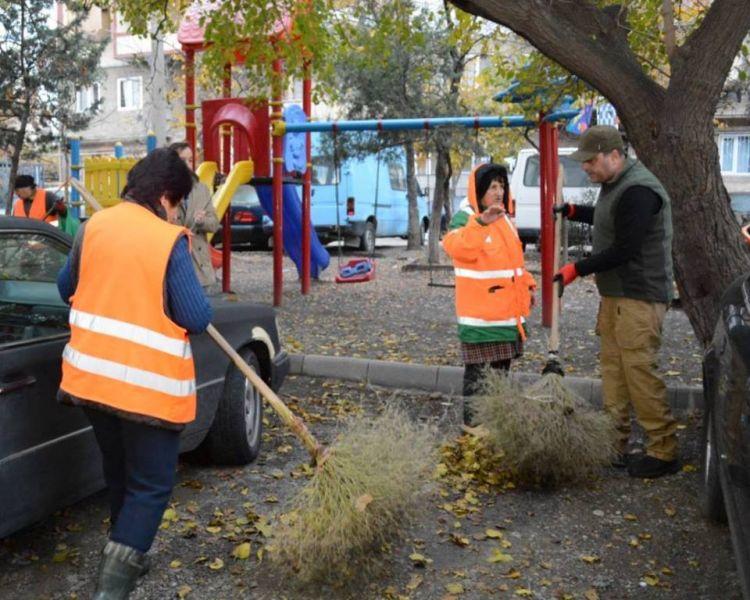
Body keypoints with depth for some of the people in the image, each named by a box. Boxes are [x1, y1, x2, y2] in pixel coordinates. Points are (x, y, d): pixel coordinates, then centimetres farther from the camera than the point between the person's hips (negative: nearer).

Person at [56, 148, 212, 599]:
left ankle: (128, 559, 42)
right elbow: (197, 318, -15)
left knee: (119, 473, 25)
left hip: (90, 376, 7)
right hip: (148, 385, -6)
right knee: (151, 485, 7)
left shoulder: (94, 225, 3)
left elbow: (67, 288, 16)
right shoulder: (170, 242, -15)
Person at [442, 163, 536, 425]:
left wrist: (527, 285, 14)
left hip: (507, 312, 8)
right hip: (480, 314, -8)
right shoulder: (465, 218, -11)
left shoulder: (503, 218, 15)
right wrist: (481, 222, -45)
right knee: (477, 371, -5)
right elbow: (455, 247, -33)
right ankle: (471, 423, 4)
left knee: (502, 367, 17)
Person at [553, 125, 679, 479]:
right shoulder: (614, 185, 14)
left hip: (639, 297, -10)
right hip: (615, 294, 10)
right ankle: (615, 447, 18)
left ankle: (663, 452, 0)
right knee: (613, 370, 11)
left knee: (639, 370, -9)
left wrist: (578, 270, -17)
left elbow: (624, 249, -23)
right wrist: (573, 211, 19)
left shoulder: (638, 191, -19)